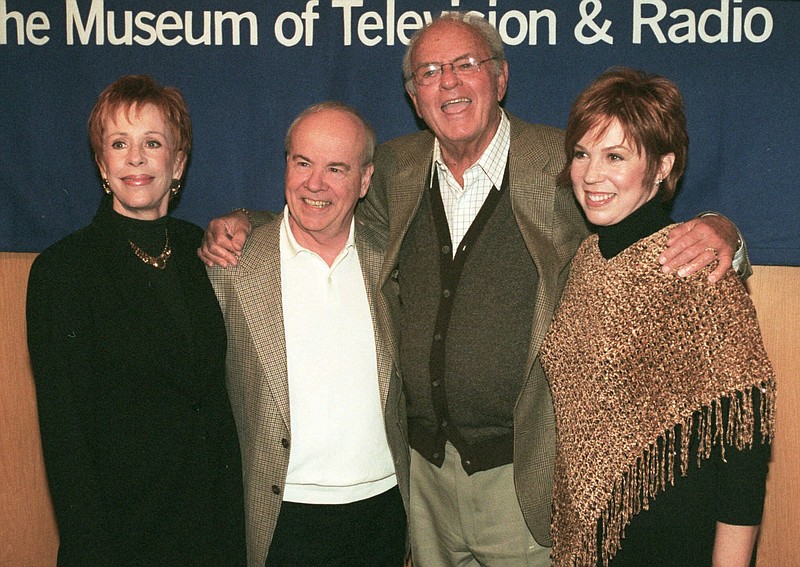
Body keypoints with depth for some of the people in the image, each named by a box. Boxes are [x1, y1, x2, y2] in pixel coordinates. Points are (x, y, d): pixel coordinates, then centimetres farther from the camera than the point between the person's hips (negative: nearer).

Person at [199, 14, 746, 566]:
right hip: (422, 465, 4)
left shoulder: (565, 166, -8)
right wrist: (240, 226, 1)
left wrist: (717, 233, -26)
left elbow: (652, 242, -4)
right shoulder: (397, 167, 3)